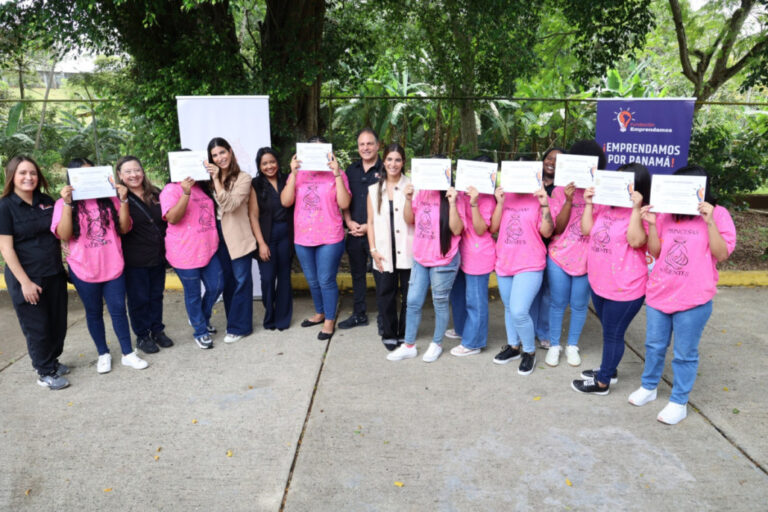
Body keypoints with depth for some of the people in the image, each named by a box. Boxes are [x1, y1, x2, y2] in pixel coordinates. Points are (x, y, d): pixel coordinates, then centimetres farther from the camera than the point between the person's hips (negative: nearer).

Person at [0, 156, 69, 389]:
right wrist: (25, 282, -16)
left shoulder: (46, 201, 5)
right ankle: (45, 372, 21)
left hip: (54, 274, 5)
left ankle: (52, 360, 32)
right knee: (37, 327, 6)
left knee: (58, 323, 11)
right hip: (27, 278, -5)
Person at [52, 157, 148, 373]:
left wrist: (123, 200, -13)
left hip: (113, 267, 1)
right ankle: (103, 354, 27)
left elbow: (124, 228, -3)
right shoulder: (63, 204, -2)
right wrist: (67, 203, -21)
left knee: (118, 310, 6)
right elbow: (64, 235, -14)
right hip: (84, 270, -1)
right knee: (94, 312, 12)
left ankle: (128, 354, 17)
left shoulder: (109, 199, 2)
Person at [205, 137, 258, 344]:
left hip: (238, 236, -6)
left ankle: (239, 326, 10)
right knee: (228, 280, 13)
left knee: (241, 280, 1)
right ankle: (235, 322, 26)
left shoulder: (243, 178, -8)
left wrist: (217, 179, -20)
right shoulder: (211, 179, 9)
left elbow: (229, 204, -19)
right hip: (219, 235, 6)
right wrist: (212, 178, -1)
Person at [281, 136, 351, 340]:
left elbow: (344, 204, -12)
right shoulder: (298, 174, 5)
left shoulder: (336, 175, -2)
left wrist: (337, 174, -17)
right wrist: (293, 173, -13)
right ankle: (320, 313, 38)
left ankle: (329, 320, 17)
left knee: (326, 280, 0)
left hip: (329, 238, -4)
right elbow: (286, 201, -6)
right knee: (312, 280, 17)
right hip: (302, 238, 4)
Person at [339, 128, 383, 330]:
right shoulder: (351, 170, 11)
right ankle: (359, 315, 27)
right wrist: (349, 221, -2)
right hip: (354, 232, 5)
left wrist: (370, 226, -13)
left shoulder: (384, 170, -5)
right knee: (357, 274, 14)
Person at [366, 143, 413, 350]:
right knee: (385, 294, 5)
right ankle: (389, 334, 20)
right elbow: (371, 222, 10)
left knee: (409, 294, 4)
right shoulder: (374, 189, 11)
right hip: (384, 252, 2)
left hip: (407, 251, -2)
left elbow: (412, 220, -2)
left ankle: (405, 334, 20)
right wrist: (373, 249, 3)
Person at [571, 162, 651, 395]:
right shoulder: (604, 206, 5)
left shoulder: (641, 214, -15)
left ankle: (602, 382, 21)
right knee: (608, 330, 24)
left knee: (613, 334, 7)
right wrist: (588, 203, -6)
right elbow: (586, 230, 0)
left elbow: (636, 241, -30)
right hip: (599, 282, 8)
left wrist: (636, 208, -31)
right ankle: (608, 369, 42)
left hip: (625, 288, -7)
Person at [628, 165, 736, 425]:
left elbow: (722, 254, -14)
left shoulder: (718, 215, -7)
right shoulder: (666, 213, 2)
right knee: (654, 345, 18)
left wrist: (709, 221, -23)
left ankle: (679, 402, 23)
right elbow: (655, 252, 3)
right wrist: (651, 224, -11)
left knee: (685, 353, 8)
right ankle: (648, 387, 37)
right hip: (659, 293, 4)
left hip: (693, 299, -4)